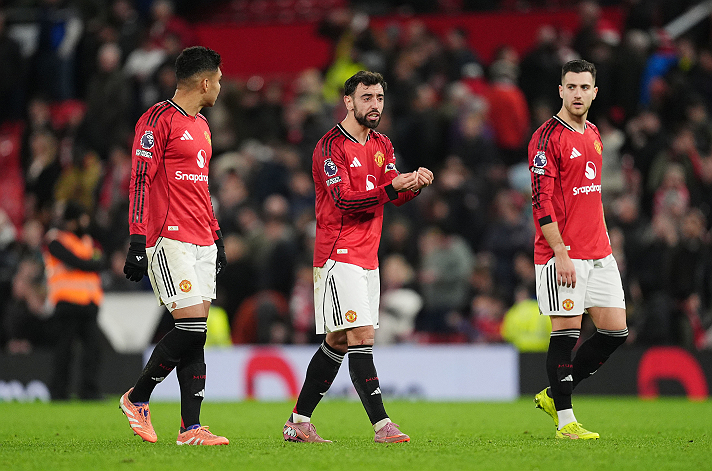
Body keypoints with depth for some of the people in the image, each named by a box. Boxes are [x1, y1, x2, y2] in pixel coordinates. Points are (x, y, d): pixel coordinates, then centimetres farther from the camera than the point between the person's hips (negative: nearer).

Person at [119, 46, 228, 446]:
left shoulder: (201, 126, 20)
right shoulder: (158, 120, -8)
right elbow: (140, 181, -12)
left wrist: (217, 238, 24)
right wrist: (137, 241, -17)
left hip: (201, 243, 9)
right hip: (170, 240, -9)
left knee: (196, 334, 3)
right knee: (192, 328, -14)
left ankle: (191, 427, 1)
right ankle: (137, 398, 3)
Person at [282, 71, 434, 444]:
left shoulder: (382, 145, 15)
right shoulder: (331, 146, -10)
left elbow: (396, 195, 5)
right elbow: (344, 200, -19)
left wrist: (414, 184, -17)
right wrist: (390, 188, -30)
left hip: (367, 257, 8)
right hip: (338, 256, -8)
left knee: (338, 343, 12)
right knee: (361, 337, -15)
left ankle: (299, 422, 19)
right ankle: (381, 425, -19)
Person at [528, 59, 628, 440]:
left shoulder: (593, 134, 15)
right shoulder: (548, 137, -9)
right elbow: (541, 201, -15)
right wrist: (561, 253, -20)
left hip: (598, 252, 8)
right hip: (562, 253, -8)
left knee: (615, 330, 5)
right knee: (566, 331, -6)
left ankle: (554, 395, 17)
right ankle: (565, 419, 2)